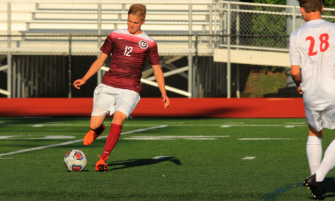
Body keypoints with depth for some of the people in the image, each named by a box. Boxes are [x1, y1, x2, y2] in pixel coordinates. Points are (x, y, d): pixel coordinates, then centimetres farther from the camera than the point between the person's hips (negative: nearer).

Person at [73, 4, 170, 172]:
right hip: (108, 86, 2)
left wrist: (163, 94, 1)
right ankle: (98, 130, 35)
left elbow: (157, 69, 12)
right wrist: (84, 79, 3)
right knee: (94, 125, -4)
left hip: (130, 90, -2)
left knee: (118, 118, -26)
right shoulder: (115, 36, 9)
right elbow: (100, 60, 13)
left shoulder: (149, 43, 6)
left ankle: (103, 159, -20)